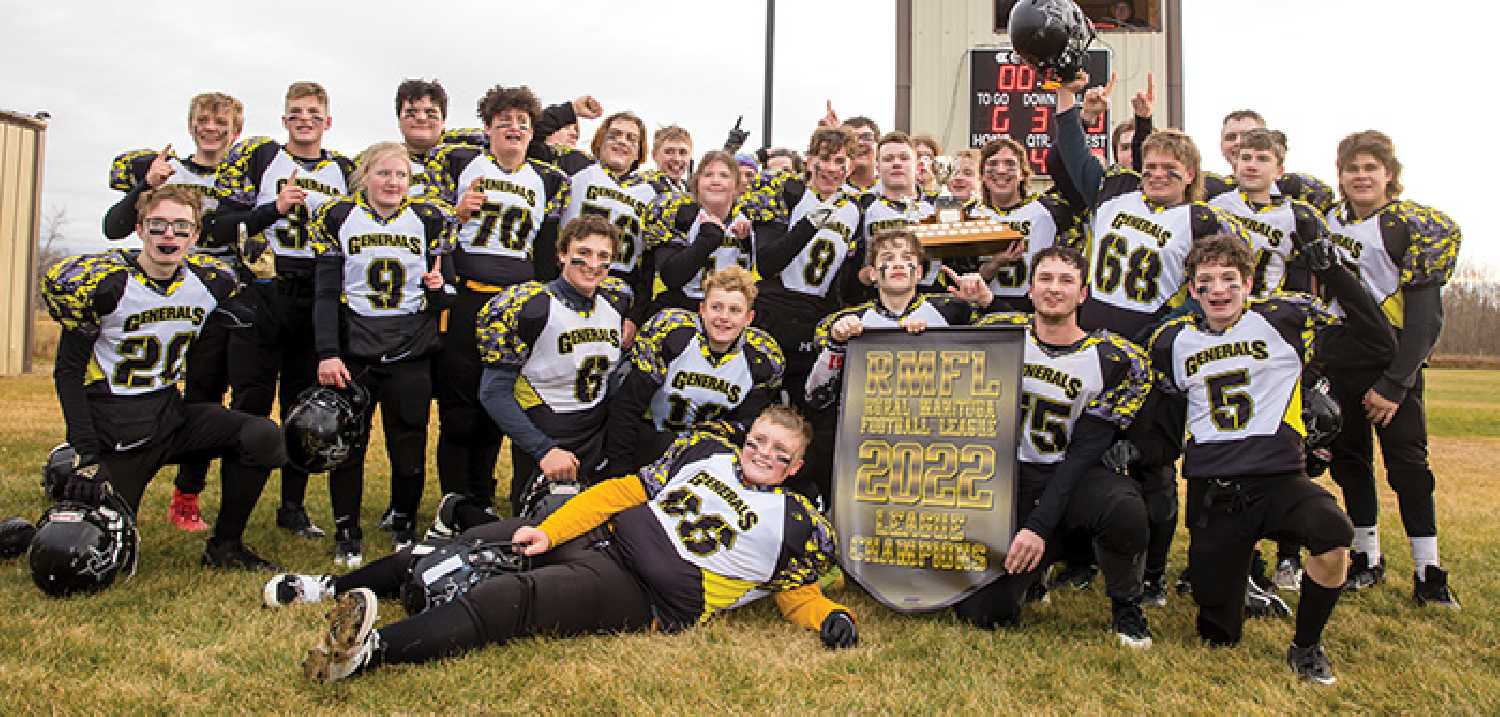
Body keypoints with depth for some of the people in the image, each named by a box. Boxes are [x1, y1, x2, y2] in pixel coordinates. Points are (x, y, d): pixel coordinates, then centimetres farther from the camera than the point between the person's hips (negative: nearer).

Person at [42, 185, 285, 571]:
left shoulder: (215, 282, -3)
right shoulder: (101, 283, -15)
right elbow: (68, 371, -11)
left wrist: (200, 420, 12)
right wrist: (87, 456, -16)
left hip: (171, 411, 4)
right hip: (115, 426, -4)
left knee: (263, 437, -20)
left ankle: (225, 545, -2)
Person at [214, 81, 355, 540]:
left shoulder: (345, 171, 13)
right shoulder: (256, 157, 5)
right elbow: (223, 227, -3)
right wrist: (274, 208, -16)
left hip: (318, 299, 3)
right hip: (262, 293, -3)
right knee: (251, 403, -2)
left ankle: (293, 506, 17)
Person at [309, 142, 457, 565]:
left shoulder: (428, 218, 4)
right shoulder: (338, 217, 2)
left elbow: (443, 298, 8)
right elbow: (325, 293, -1)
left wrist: (438, 287, -16)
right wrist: (327, 352, -10)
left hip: (410, 351, 1)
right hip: (352, 350, 0)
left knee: (410, 446, 3)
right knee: (347, 444, 3)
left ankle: (405, 528, 21)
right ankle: (347, 534, 17)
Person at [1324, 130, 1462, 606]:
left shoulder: (1415, 226, -8)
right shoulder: (1327, 223, 8)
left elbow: (1426, 316, -12)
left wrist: (1394, 383, -17)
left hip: (1393, 364, -5)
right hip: (1338, 363, 5)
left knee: (1408, 465, -4)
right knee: (1348, 461, 9)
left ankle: (1428, 574, 4)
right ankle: (1367, 560, 22)